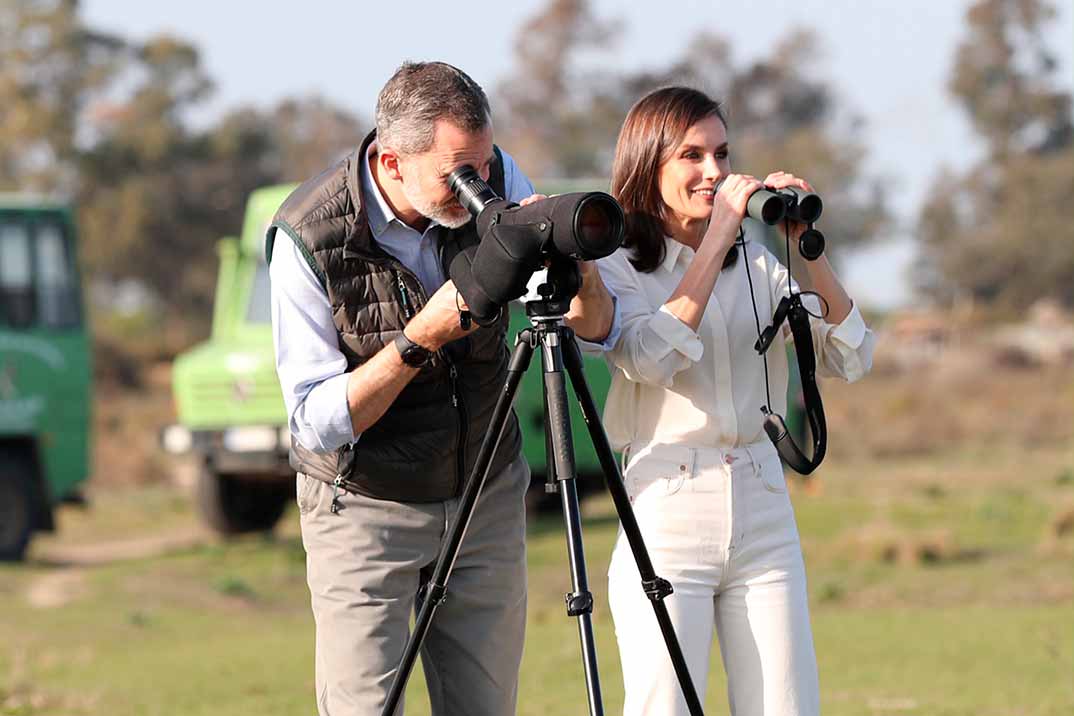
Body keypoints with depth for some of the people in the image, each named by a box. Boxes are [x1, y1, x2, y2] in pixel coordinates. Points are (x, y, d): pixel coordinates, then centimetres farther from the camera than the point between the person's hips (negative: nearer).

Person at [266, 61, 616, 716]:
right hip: (365, 507, -4)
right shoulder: (307, 238, -21)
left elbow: (597, 326, -6)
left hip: (488, 499, 4)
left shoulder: (494, 180, -10)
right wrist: (421, 338, -31)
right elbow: (318, 421, -19)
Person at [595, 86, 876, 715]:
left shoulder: (755, 263, 11)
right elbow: (652, 358, -20)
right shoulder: (615, 267, 0)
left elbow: (852, 358, 3)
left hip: (765, 519, 4)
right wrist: (715, 241, -16)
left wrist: (809, 251, -7)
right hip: (667, 523, -4)